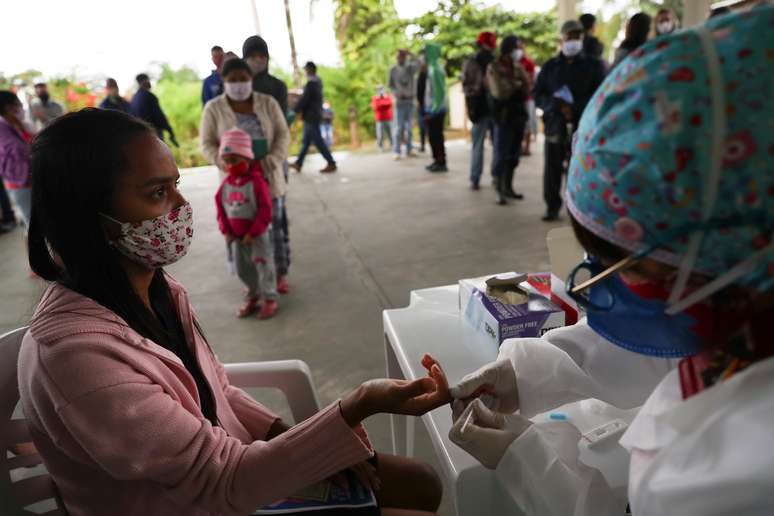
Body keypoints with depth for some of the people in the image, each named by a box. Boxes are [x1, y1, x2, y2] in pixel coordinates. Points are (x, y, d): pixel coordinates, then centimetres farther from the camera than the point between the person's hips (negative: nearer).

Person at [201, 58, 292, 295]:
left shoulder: (268, 103, 0)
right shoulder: (213, 109, -2)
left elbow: (283, 135, -2)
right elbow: (207, 144, -3)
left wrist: (271, 162, -18)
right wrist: (225, 163, -21)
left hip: (268, 178, 1)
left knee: (274, 226, 6)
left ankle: (281, 275, 20)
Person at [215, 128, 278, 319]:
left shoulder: (256, 181, -16)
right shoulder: (226, 184, 1)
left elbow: (265, 210, -18)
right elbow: (220, 208, 8)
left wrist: (252, 233, -19)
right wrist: (226, 231, -2)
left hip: (258, 234, -6)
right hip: (236, 236, 6)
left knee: (264, 266, 3)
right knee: (243, 269, 15)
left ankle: (269, 298, 16)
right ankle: (253, 296, 33)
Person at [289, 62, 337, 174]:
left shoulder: (311, 83, -17)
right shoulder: (318, 81, 12)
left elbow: (304, 99, -18)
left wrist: (295, 110, -9)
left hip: (310, 116, -10)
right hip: (315, 114, 10)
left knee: (318, 141, -5)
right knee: (306, 140, 12)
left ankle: (331, 163, -2)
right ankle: (298, 163, 18)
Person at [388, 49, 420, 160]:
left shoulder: (410, 67, 4)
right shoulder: (393, 69, 3)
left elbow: (418, 64, -16)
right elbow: (390, 84, 4)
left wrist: (410, 54, -22)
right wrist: (395, 93, -13)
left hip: (410, 100, 2)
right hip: (400, 101, -2)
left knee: (409, 127, 7)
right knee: (399, 127, -8)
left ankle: (409, 150, 12)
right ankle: (397, 151, -7)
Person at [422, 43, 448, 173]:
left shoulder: (435, 69, -16)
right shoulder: (432, 67, 15)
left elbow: (440, 91, -22)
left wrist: (434, 109, -22)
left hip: (436, 109, -10)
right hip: (433, 108, 10)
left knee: (436, 136, -6)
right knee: (433, 136, 13)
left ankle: (441, 163, -1)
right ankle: (437, 161, 21)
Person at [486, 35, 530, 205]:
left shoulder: (518, 67, 14)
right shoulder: (494, 67, -3)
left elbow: (527, 89, 8)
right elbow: (499, 92, -11)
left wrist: (520, 71, -2)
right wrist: (516, 85, 0)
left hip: (519, 114, 6)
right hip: (504, 116, -6)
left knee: (513, 154, 9)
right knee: (501, 154, -5)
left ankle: (508, 187, 18)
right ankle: (500, 191, 0)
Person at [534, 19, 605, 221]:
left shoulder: (594, 65, 8)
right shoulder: (550, 66, 15)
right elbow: (537, 94, 8)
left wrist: (575, 108, -15)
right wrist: (557, 106, -11)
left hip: (584, 128, -2)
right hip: (555, 126, 2)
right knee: (552, 169, 2)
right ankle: (552, 207, 16)